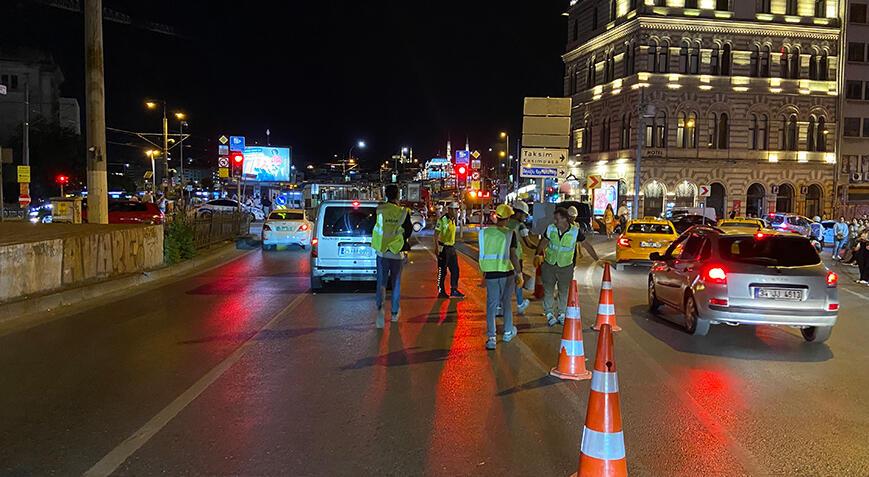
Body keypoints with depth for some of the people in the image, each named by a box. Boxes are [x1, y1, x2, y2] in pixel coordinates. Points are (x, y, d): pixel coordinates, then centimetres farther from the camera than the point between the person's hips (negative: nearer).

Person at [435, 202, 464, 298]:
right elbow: (436, 234, -16)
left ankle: (454, 290, 18)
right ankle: (441, 292, 9)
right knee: (442, 271, 0)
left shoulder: (454, 220, 11)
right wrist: (436, 247, -22)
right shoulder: (442, 220, -14)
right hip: (443, 248, -8)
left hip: (451, 248, 8)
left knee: (455, 270, 9)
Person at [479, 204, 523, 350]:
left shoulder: (485, 232, -1)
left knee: (491, 305, 5)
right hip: (507, 272, -1)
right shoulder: (510, 233, -9)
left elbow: (482, 254, 7)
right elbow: (513, 256, -13)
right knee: (506, 303, 17)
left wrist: (484, 272, 19)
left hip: (490, 273, 1)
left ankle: (491, 338, -2)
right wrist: (519, 273, -6)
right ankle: (508, 332, 30)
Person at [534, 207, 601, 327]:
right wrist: (537, 254, 1)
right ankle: (549, 314, 23)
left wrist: (597, 259, -2)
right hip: (549, 264, 1)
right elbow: (543, 242, 7)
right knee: (548, 291, 8)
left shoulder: (575, 231, -13)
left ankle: (562, 314, 28)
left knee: (564, 292, 12)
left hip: (566, 267, -1)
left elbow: (586, 245, -3)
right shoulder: (550, 229, -10)